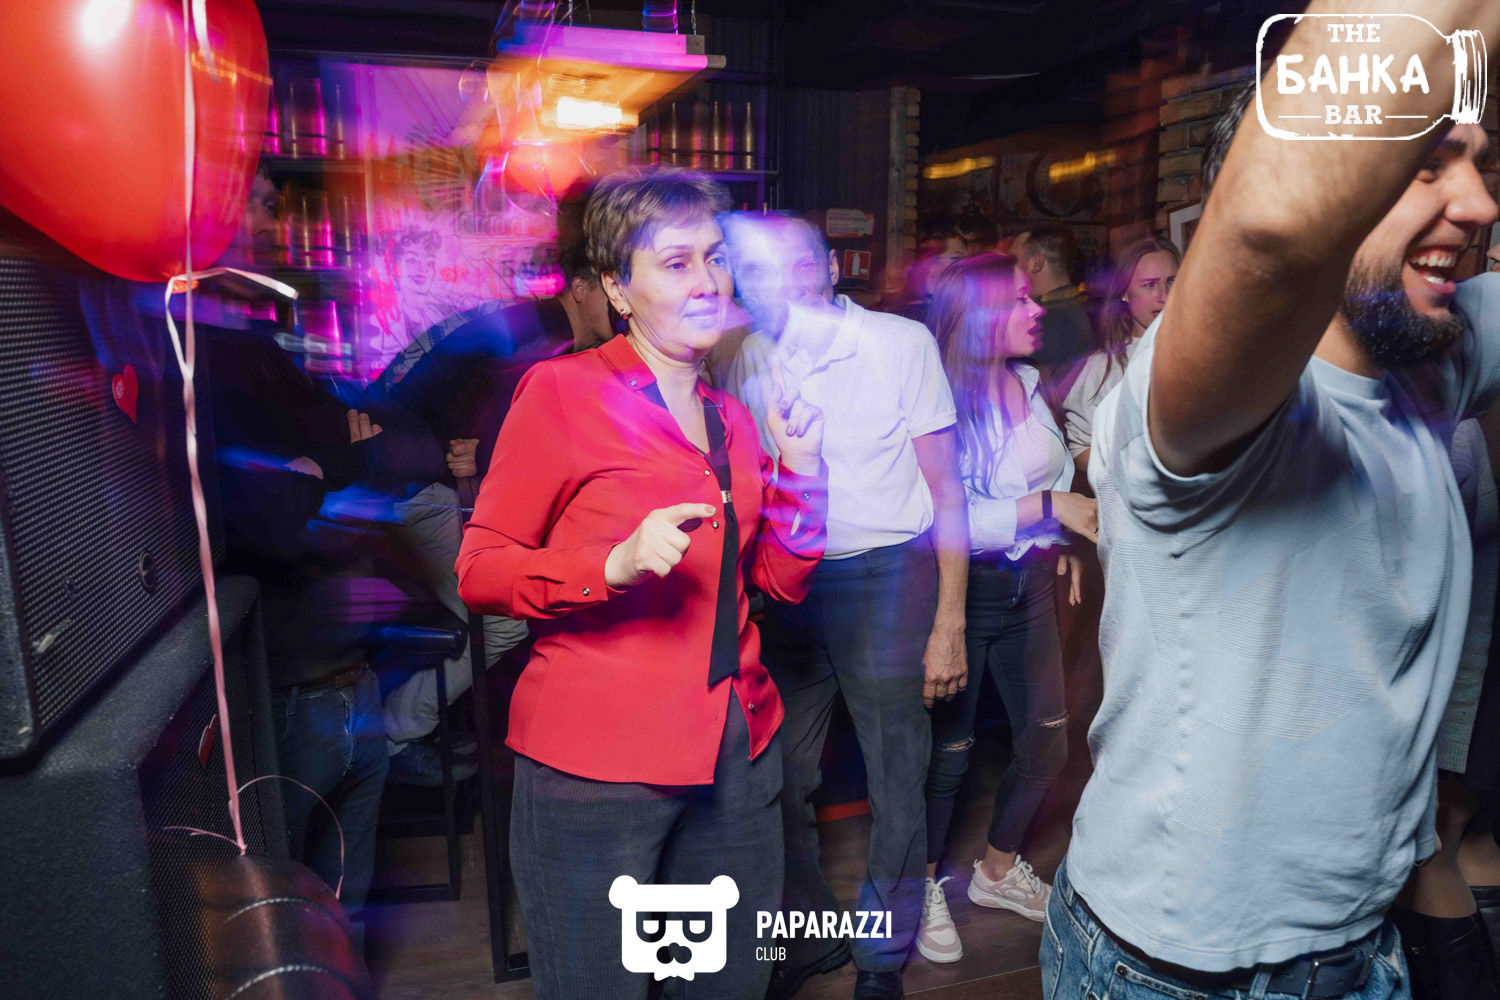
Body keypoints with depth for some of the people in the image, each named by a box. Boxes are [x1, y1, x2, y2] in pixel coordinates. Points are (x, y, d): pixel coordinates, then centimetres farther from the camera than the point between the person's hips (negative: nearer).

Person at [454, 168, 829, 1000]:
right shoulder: (562, 391, -9)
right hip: (596, 762, -6)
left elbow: (779, 580, 11)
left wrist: (801, 470, -3)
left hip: (737, 756, 6)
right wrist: (614, 565, -25)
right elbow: (479, 570, -9)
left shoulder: (732, 419, 10)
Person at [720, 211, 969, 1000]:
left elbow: (946, 490, -5)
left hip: (885, 574, -3)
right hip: (782, 582, 3)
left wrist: (949, 623, -9)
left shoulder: (901, 342, -6)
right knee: (781, 780, 10)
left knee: (896, 784, 2)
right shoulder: (743, 364, 2)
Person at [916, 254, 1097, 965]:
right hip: (963, 590, -7)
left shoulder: (1028, 383, 4)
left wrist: (1064, 540, 13)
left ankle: (999, 868, 37)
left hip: (1029, 586, 7)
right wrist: (1046, 507, -25)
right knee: (949, 751, 6)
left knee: (1047, 740, 13)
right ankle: (926, 887, 30)